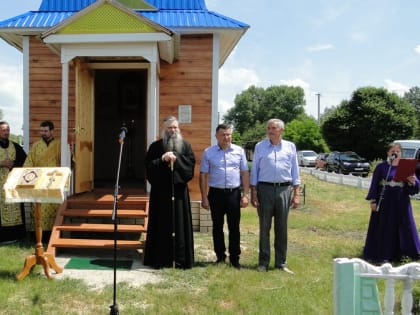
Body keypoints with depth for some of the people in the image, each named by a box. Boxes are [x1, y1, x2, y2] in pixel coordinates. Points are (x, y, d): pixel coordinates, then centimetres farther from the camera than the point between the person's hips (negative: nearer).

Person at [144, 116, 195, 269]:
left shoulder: (186, 145, 9)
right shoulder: (155, 146, 6)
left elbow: (191, 162, -3)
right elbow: (149, 165, -2)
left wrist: (176, 159, -14)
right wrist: (162, 159, -16)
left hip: (179, 189, 1)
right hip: (160, 190, -1)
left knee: (180, 224, 3)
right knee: (161, 224, 2)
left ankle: (181, 259, 10)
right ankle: (160, 258, 9)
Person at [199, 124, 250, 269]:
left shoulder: (239, 151, 4)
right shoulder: (208, 152, 2)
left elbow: (245, 173, 4)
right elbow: (203, 175, 2)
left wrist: (245, 195, -1)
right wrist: (204, 197, -2)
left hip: (234, 193, 0)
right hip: (216, 193, 0)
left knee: (234, 227, 4)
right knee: (217, 227, 10)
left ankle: (234, 258, 14)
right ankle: (220, 256, 22)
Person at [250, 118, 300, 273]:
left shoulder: (290, 147, 7)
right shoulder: (260, 146, 4)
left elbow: (295, 171, 8)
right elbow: (254, 171, 4)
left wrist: (296, 194, 3)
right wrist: (253, 194, -2)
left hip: (284, 189, 1)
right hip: (265, 189, -1)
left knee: (282, 228, 7)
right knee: (264, 227, 4)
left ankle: (281, 263, 16)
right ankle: (263, 262, 13)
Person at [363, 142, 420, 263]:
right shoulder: (381, 166, -2)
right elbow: (374, 184, -2)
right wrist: (373, 201, -9)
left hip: (401, 203, 3)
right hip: (384, 202, -3)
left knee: (404, 228, 6)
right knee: (383, 229, 3)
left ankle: (396, 254, 18)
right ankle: (381, 255, 12)